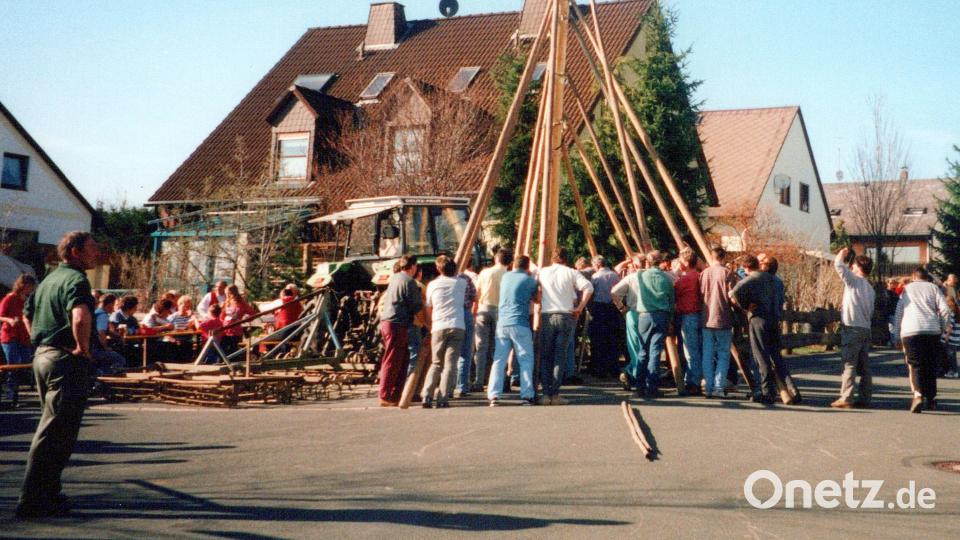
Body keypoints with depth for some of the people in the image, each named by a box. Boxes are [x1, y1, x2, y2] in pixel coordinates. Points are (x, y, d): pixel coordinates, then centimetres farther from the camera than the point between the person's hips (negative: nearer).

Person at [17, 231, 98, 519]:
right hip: (67, 360, -10)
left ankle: (47, 493, 24)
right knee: (55, 433, -5)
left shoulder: (50, 278, 17)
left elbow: (28, 313, 29)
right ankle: (32, 501, -3)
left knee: (52, 428, 18)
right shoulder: (75, 279, -14)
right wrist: (83, 348, -19)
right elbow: (81, 317, -32)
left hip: (42, 355, 10)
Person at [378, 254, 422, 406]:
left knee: (403, 359, 15)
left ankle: (396, 394, 17)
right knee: (392, 361, -5)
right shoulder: (409, 282, -11)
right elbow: (417, 306, -11)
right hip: (398, 324, -9)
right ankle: (385, 397, -2)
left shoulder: (394, 278, 15)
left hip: (386, 321, 9)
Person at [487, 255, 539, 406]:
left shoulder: (505, 277, 16)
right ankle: (527, 395, -2)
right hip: (519, 324, -4)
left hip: (502, 323, 4)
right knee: (526, 360, 4)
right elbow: (537, 299, 12)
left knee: (499, 361, 4)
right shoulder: (529, 280, 2)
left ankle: (494, 395, -6)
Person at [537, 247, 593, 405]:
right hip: (566, 316, -1)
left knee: (545, 356, 8)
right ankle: (555, 394, -2)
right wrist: (580, 308, -3)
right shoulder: (571, 272, 3)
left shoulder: (543, 272, 8)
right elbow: (588, 287, -9)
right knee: (560, 356, 2)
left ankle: (546, 394, 4)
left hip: (547, 316, 1)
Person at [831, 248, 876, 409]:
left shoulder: (854, 281, -7)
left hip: (852, 328, -8)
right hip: (866, 329, 8)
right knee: (864, 366, 9)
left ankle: (846, 398, -9)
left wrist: (843, 253, 7)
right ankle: (865, 398, 10)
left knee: (849, 364, -7)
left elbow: (838, 264, -13)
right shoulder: (870, 289, 17)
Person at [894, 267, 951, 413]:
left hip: (910, 331, 0)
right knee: (931, 365, 13)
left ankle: (918, 394, -25)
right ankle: (931, 399, 17)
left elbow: (898, 314, 14)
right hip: (932, 330, 0)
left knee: (916, 365, -1)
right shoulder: (933, 287, 13)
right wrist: (942, 327, 14)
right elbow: (945, 309, 1)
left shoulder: (906, 289, 16)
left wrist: (898, 330, 22)